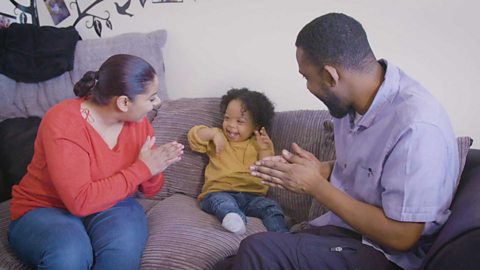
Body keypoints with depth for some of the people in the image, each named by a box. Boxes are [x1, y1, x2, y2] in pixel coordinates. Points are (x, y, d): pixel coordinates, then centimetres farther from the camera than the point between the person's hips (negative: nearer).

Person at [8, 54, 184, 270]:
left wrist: (154, 169, -19)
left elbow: (149, 189, 5)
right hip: (46, 209, -4)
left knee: (124, 246, -31)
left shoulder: (138, 121, -5)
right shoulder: (63, 123, -22)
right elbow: (80, 201, -29)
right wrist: (141, 169, -26)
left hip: (110, 206, 4)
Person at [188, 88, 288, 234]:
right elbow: (194, 136, 5)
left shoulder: (258, 143, 16)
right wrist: (213, 132, -10)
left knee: (271, 206, -24)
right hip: (220, 192, -2)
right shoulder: (218, 137, 19)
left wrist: (265, 151, -12)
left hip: (252, 195, 2)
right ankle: (233, 217, -64)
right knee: (221, 201, -35)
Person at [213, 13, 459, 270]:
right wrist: (318, 168, -4)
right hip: (341, 227, 7)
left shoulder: (417, 127, -27)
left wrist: (316, 185, -19)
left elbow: (401, 236, -22)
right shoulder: (352, 101, -2)